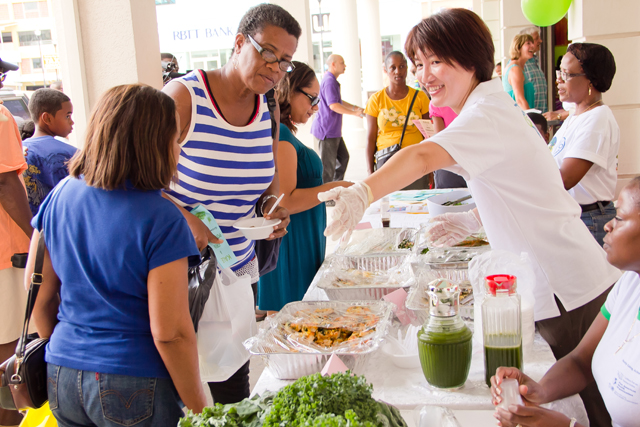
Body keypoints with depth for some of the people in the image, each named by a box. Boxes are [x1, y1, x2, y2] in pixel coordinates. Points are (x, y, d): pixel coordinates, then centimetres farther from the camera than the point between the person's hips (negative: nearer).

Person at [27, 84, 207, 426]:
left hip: (61, 379, 5)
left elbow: (39, 293, 6)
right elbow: (169, 333, -20)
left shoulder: (61, 195, -2)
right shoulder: (161, 220, -19)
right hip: (134, 386, -5)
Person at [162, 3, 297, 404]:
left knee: (234, 385, 16)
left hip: (240, 270, 6)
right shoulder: (183, 96, -14)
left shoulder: (269, 108, 5)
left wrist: (272, 206, -3)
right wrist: (183, 219, -28)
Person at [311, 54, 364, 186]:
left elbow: (338, 101, 28)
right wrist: (354, 113, -16)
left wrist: (355, 107, 16)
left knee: (343, 157, 16)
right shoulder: (329, 81, -18)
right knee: (328, 164, -5)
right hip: (326, 130, -11)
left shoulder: (332, 81, 18)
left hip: (334, 130, 11)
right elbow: (333, 105, -25)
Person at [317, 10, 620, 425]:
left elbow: (422, 157, -42)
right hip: (555, 286, 10)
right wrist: (473, 220, 6)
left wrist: (362, 193, -56)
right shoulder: (496, 104, 12)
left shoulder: (485, 116, -21)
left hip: (568, 292, -10)